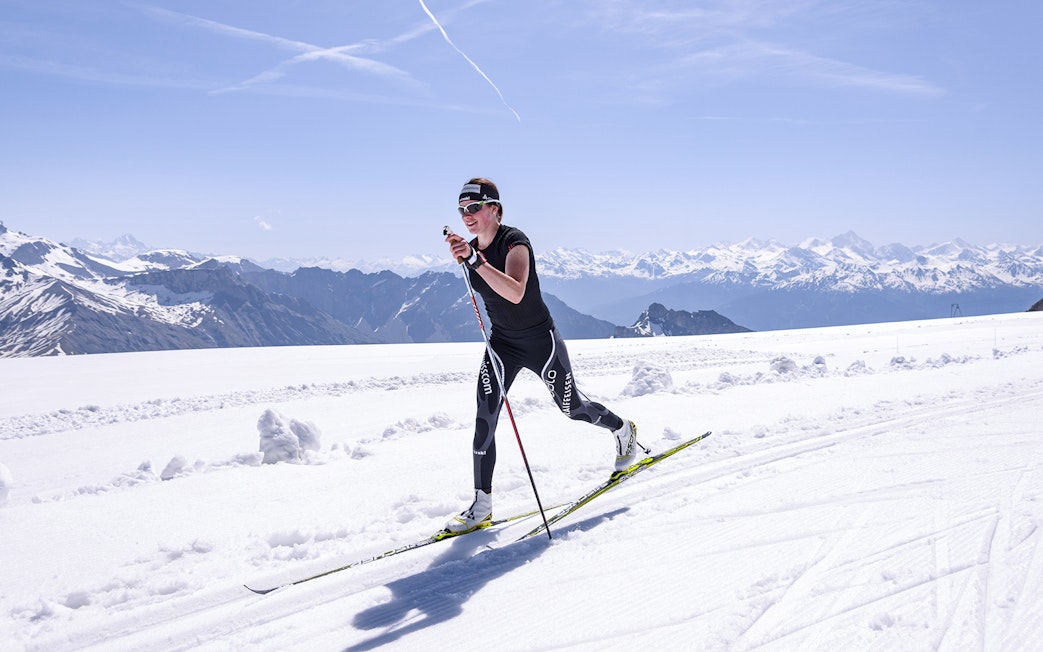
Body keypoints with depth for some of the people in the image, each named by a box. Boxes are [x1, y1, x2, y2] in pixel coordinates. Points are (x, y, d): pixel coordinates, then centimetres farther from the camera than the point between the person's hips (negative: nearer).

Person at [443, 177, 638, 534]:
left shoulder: (515, 242, -23)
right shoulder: (470, 249, -2)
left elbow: (516, 293, -42)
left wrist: (475, 260, -50)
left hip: (541, 341, -5)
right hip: (501, 343, 5)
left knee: (571, 407, 12)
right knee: (485, 417, -11)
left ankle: (624, 430, 43)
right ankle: (482, 505, -5)